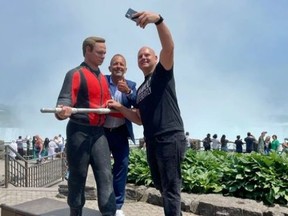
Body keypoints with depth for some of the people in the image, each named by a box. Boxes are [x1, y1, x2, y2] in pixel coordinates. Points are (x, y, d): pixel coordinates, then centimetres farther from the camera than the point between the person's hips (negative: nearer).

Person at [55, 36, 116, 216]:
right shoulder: (75, 74, -6)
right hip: (79, 131, -6)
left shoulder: (103, 78, 17)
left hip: (99, 132, 6)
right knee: (78, 176, 3)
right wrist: (62, 111, -39)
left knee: (105, 175, -2)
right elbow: (65, 100, -19)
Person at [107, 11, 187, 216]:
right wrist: (119, 107, 5)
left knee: (171, 187, -4)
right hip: (152, 141, 8)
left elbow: (169, 47, -17)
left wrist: (158, 19, -33)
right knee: (160, 185, 18)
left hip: (171, 138, -8)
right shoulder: (140, 89, 22)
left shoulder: (163, 72, 2)